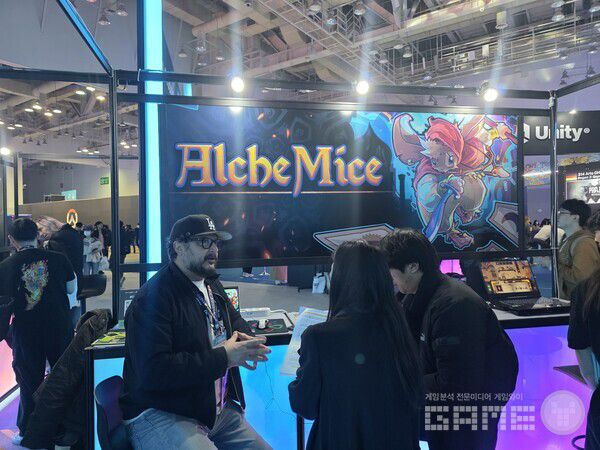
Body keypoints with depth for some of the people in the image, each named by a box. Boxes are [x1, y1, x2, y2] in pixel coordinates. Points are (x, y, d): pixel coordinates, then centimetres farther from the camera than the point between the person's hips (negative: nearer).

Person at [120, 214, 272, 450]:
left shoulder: (212, 285, 11)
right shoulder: (152, 298, -17)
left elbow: (235, 321, 25)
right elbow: (152, 372, -26)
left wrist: (247, 341, -1)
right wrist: (223, 358, -23)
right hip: (160, 416, -8)